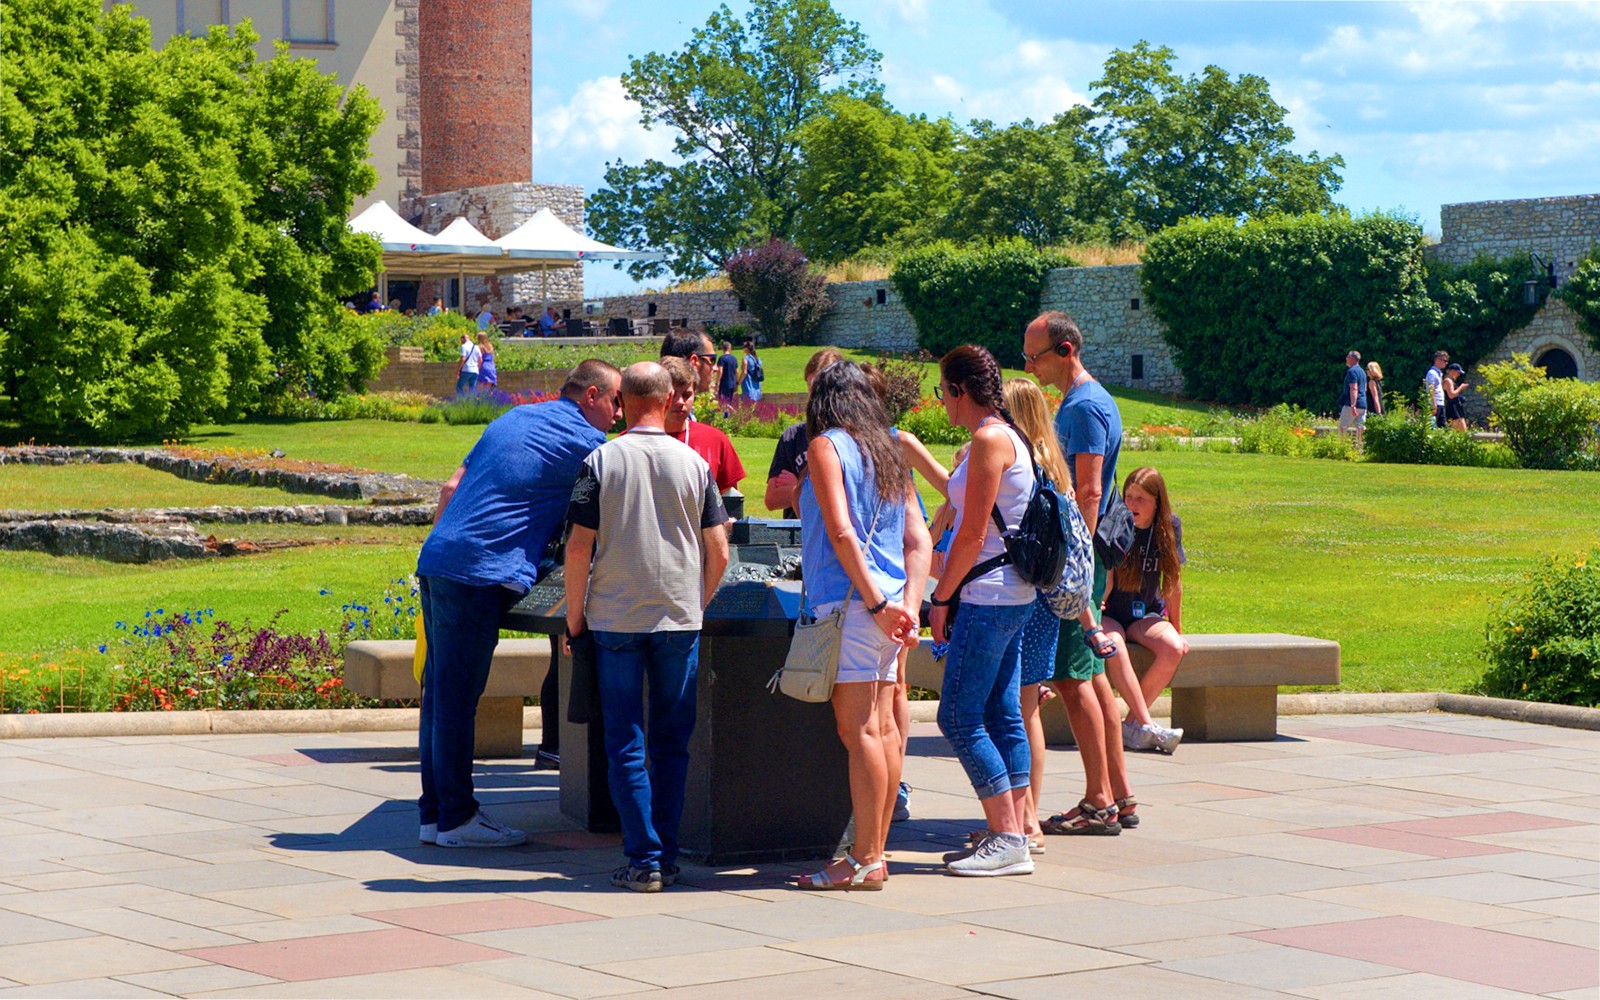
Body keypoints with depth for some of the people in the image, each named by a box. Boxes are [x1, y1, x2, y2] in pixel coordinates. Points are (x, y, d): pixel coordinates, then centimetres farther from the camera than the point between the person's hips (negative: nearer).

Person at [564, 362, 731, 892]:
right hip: (679, 617, 2)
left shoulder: (601, 461, -4)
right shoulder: (694, 464, 2)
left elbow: (578, 547, -7)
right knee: (672, 742, 10)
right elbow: (718, 552, 2)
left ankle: (644, 859, -1)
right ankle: (667, 857, 11)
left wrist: (575, 615, 4)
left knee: (626, 744, 3)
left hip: (616, 619, -2)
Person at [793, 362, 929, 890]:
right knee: (883, 727, 9)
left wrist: (876, 602, -13)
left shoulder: (827, 446, -4)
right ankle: (875, 851, 14)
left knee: (859, 730, -8)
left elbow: (841, 531, -14)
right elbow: (919, 539, 12)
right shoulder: (889, 453, 17)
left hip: (849, 602, -8)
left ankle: (865, 862, -8)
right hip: (885, 602, 8)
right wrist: (909, 605, 5)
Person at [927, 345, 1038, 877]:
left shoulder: (989, 438, -15)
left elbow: (973, 534, -17)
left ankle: (1008, 840, -7)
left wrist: (941, 598, -11)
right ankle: (1013, 836, 11)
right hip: (1013, 594, 10)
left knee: (959, 717, -7)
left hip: (989, 595, -10)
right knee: (1003, 716, 10)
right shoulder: (1007, 436, 15)